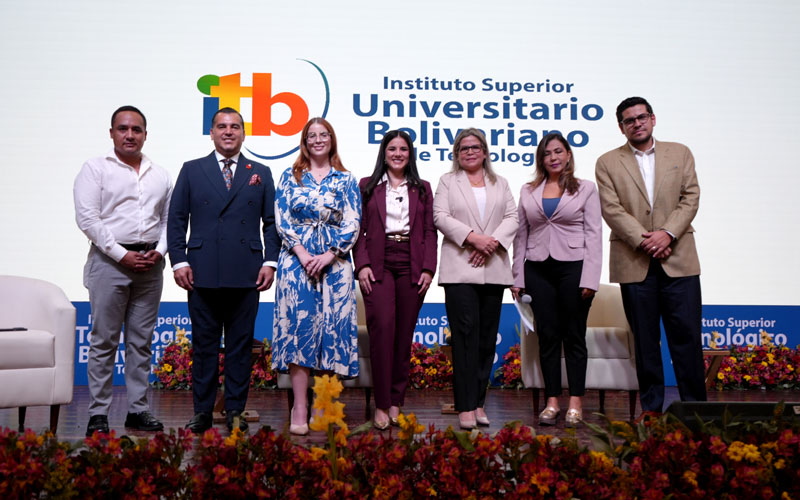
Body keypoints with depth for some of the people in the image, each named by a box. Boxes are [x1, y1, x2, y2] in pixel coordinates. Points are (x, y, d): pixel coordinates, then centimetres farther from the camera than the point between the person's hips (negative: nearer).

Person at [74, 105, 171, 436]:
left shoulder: (160, 176, 15)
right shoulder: (95, 169, 1)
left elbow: (169, 220, 15)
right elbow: (87, 217, -7)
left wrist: (159, 250, -4)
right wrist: (121, 254, -12)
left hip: (150, 263, 4)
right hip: (110, 260, -4)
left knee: (141, 341, 7)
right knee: (104, 341, -2)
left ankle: (138, 410, 14)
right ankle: (98, 414, 3)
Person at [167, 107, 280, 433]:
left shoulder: (261, 174, 13)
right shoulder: (192, 171, 11)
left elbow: (271, 222, 10)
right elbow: (176, 219, 7)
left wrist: (269, 261, 0)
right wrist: (179, 261, -2)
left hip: (246, 274, 0)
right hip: (203, 273, 0)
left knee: (240, 344, 5)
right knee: (204, 344, 5)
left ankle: (235, 411, 13)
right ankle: (202, 412, 13)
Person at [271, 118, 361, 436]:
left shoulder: (346, 180, 10)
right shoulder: (290, 176, 11)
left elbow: (352, 224, 2)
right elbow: (281, 219, 3)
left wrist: (328, 255, -10)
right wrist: (302, 254, -10)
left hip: (334, 262, 0)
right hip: (297, 259, 0)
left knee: (332, 326, -3)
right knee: (298, 324, -7)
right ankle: (299, 408, -5)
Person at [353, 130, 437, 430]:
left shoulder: (422, 189, 15)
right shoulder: (367, 187, 11)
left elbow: (430, 232, 10)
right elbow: (359, 230, 6)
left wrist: (428, 269, -1)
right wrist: (362, 265, -6)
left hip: (412, 267, 2)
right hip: (379, 265, -2)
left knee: (405, 333, 2)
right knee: (382, 328, -14)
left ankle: (396, 402, 11)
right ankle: (382, 405, -9)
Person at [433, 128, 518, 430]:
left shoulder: (500, 184, 20)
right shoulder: (447, 182, 13)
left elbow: (512, 217, 8)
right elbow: (441, 217, -1)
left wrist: (493, 241, -10)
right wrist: (473, 237, -14)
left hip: (493, 269, 3)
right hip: (460, 269, -3)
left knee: (488, 336, 3)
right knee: (466, 333, -10)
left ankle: (479, 402, 10)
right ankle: (466, 407, -8)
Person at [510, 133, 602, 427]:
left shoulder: (585, 189, 5)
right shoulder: (528, 192, 12)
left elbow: (593, 235, -1)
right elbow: (521, 235, 11)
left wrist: (589, 279, -10)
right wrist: (517, 278, 4)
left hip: (573, 267, -2)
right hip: (538, 269, 2)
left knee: (574, 336, 2)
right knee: (547, 336, 3)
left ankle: (576, 403, 8)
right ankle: (552, 402, 10)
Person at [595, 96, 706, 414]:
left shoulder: (680, 153, 12)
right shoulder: (608, 163, 7)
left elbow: (690, 199, 3)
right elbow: (611, 209, -3)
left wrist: (667, 233, -12)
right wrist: (643, 240, -14)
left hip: (678, 259, 1)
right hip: (634, 263, -1)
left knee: (687, 334, 0)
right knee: (644, 339, 4)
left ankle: (695, 405, 11)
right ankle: (651, 408, 13)